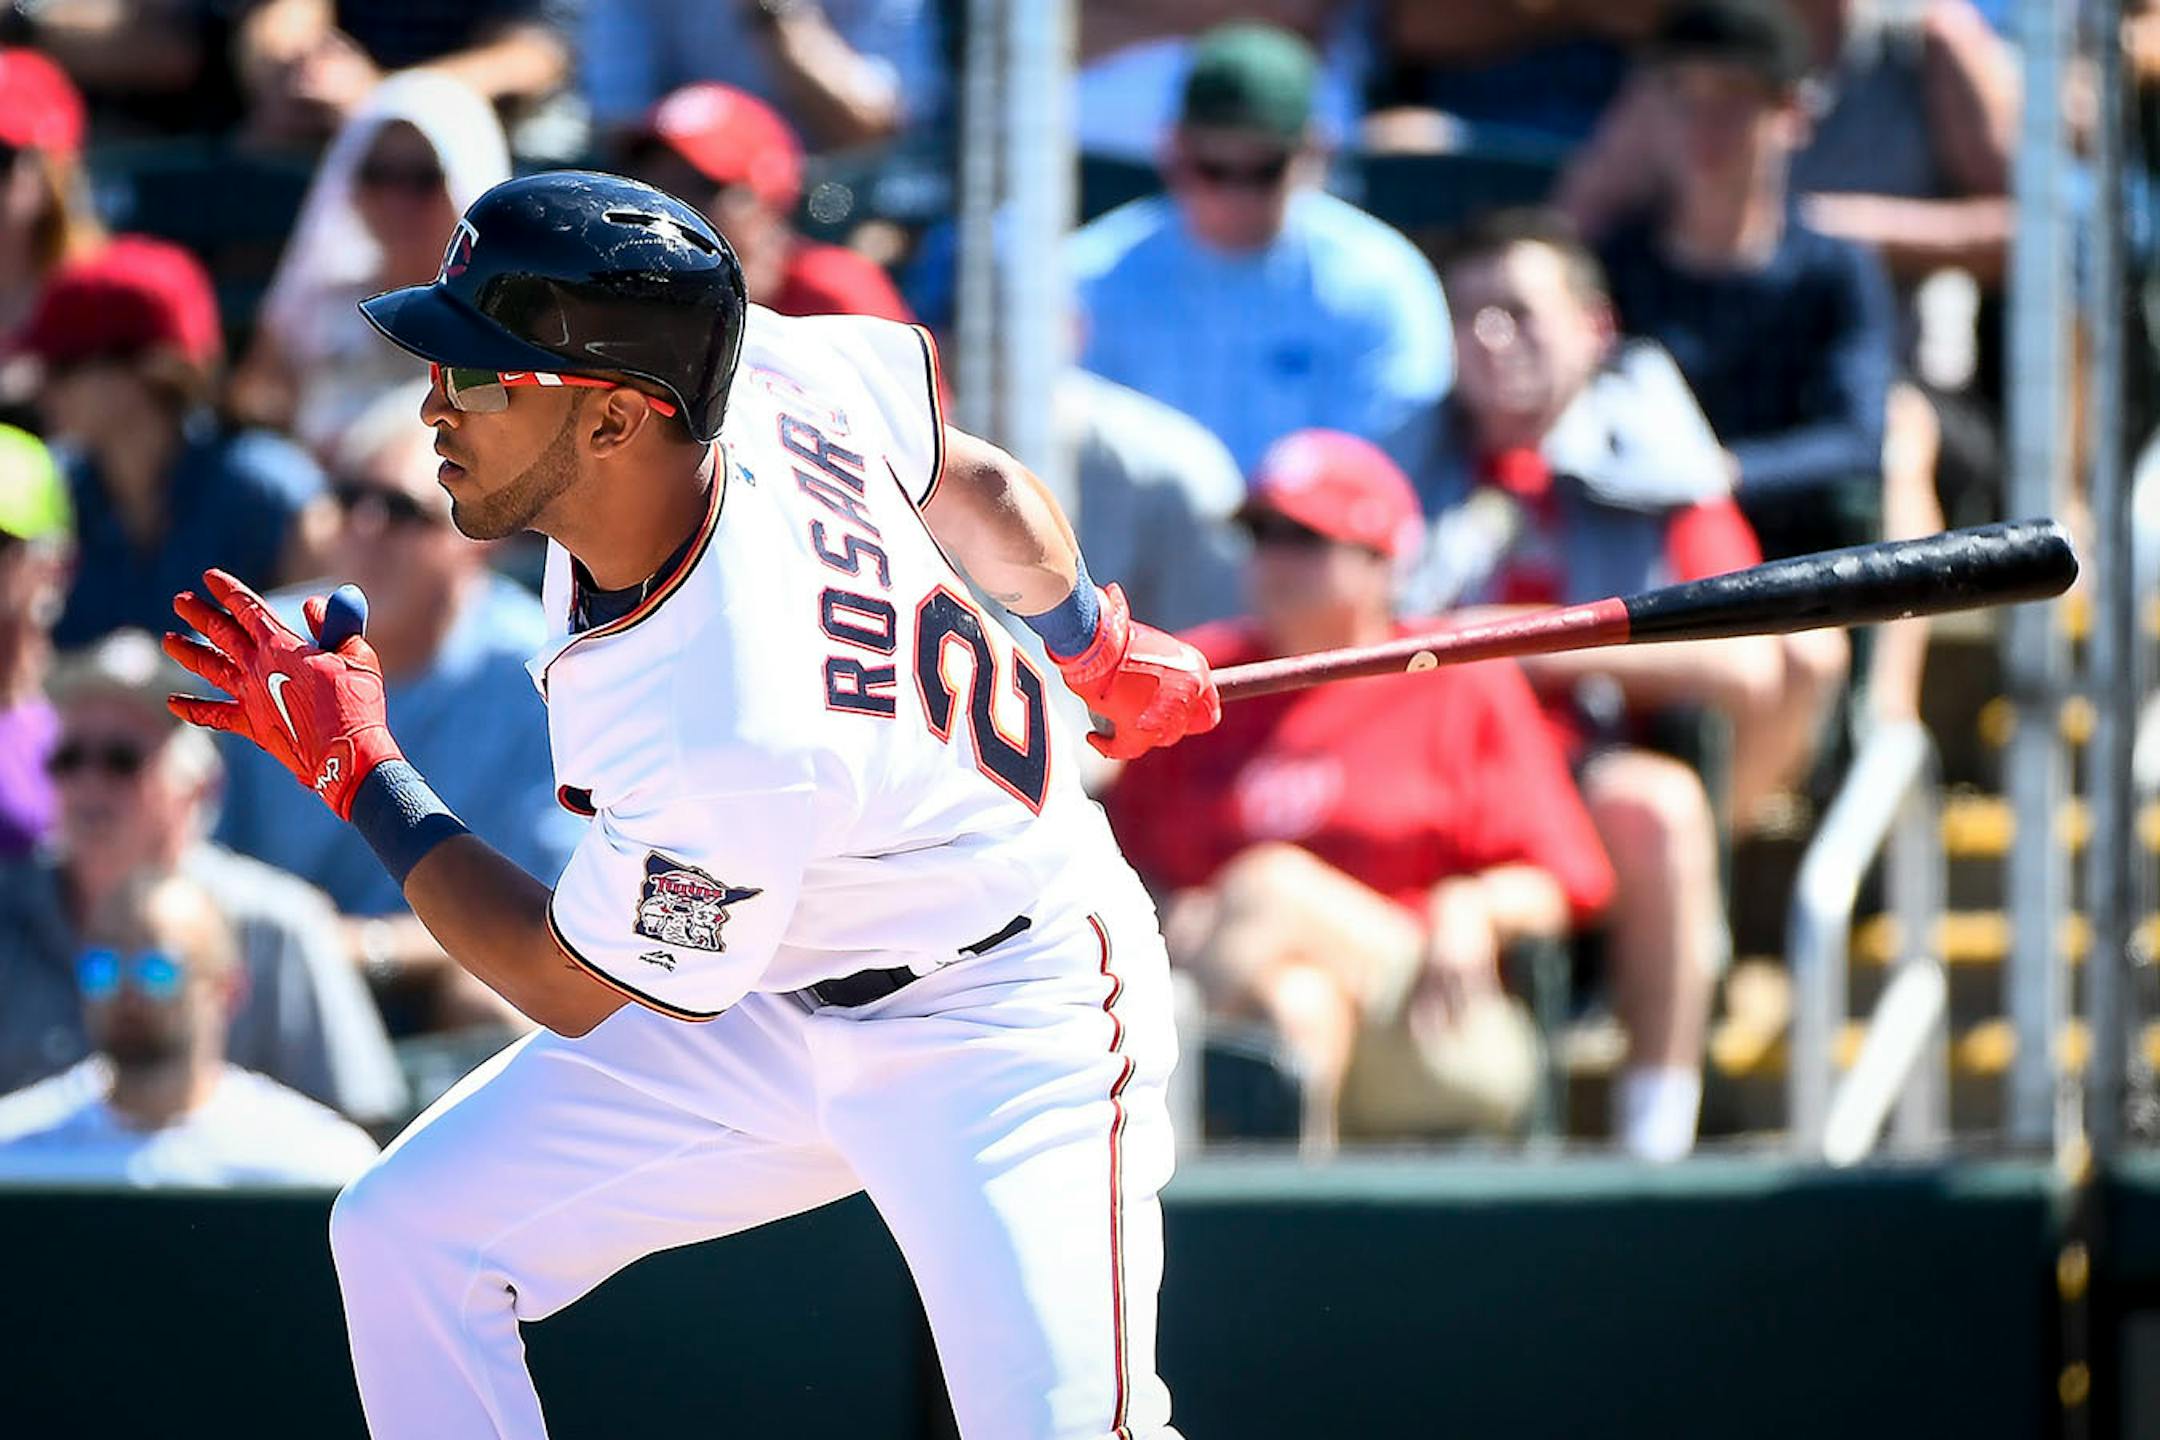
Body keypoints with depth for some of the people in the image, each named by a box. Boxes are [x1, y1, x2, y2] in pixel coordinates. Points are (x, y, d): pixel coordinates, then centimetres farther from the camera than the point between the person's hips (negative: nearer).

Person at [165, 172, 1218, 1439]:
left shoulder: (731, 745, -38)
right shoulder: (749, 368, -18)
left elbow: (569, 988, -18)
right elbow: (971, 480, 5)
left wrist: (355, 768, -8)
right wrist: (1100, 645, 25)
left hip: (1004, 1034, -9)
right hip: (786, 995, 9)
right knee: (405, 1237, 1)